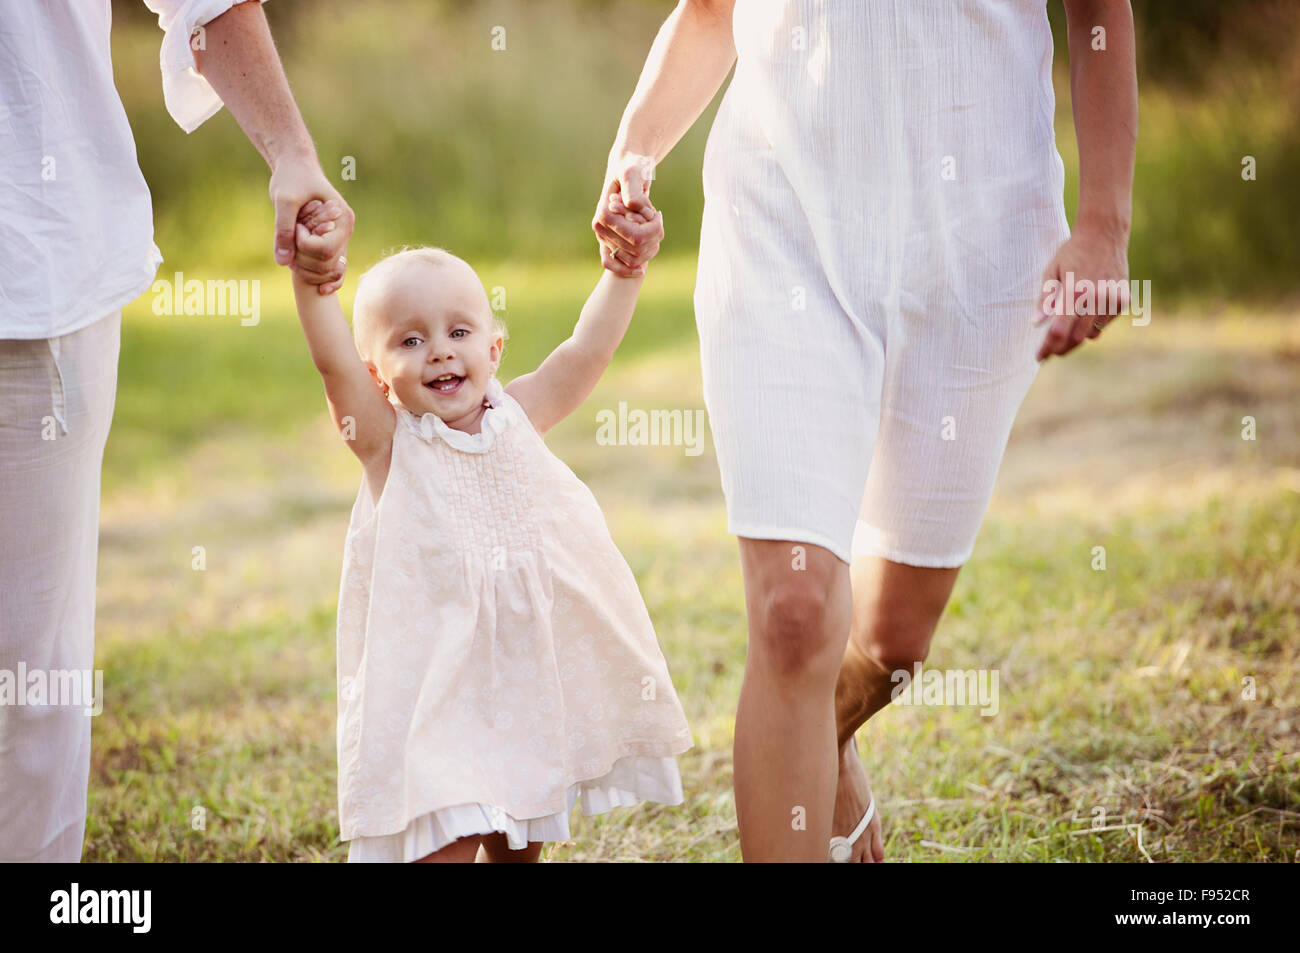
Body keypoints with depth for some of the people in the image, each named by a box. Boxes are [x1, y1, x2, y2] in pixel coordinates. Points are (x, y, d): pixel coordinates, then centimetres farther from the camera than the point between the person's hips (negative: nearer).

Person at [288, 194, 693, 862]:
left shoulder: (517, 417, 4)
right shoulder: (388, 441, -7)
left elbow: (588, 348, 2)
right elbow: (334, 362, -21)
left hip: (535, 670, 4)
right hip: (434, 677, -4)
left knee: (520, 840, 14)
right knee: (444, 842, -11)